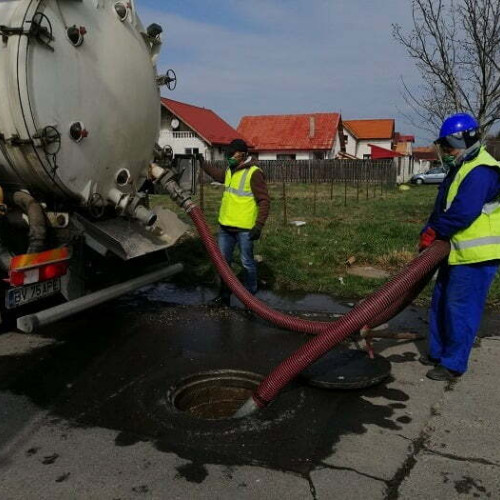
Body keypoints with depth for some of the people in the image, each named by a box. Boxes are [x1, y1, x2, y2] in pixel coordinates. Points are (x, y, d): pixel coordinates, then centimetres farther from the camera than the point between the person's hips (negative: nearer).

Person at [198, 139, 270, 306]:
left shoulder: (254, 173, -13)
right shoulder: (230, 171, 11)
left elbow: (264, 201, -16)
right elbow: (218, 174, 36)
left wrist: (259, 225, -22)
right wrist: (203, 164, 39)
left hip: (244, 229, -8)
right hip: (225, 226, 8)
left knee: (247, 263, 5)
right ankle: (224, 295, 28)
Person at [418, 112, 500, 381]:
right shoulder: (460, 169, 15)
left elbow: (462, 213, -26)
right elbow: (441, 209, 17)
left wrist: (434, 232, -12)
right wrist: (429, 233, 5)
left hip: (476, 256, -11)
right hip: (457, 253, 11)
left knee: (460, 310, -2)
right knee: (441, 304, 17)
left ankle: (453, 364, 11)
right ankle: (438, 352, 31)